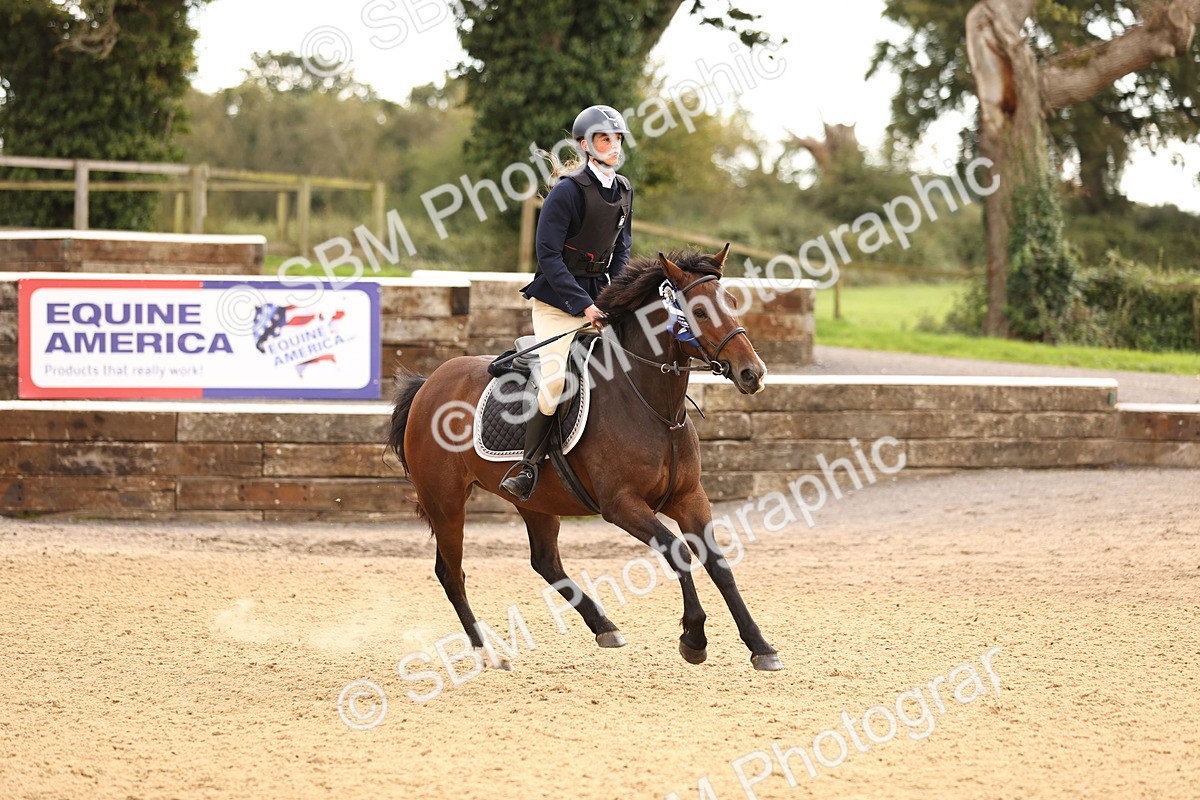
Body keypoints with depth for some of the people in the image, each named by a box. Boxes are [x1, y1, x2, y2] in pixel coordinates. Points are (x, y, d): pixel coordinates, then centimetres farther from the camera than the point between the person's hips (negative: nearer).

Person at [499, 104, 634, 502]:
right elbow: (549, 256, -18)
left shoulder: (623, 190, 7)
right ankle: (529, 464, -12)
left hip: (599, 294, 7)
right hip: (558, 299, -7)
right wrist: (584, 305, -23)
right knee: (556, 376, -24)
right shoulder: (568, 191, -16)